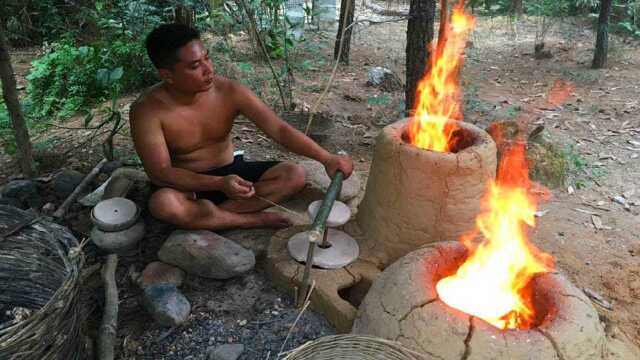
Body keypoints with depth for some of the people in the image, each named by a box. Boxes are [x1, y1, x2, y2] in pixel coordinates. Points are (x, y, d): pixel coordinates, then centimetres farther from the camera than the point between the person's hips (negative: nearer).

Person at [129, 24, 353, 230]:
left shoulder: (230, 92, -14)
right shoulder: (148, 110, -20)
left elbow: (279, 129, -18)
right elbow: (160, 172, -22)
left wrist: (326, 158, -31)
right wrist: (219, 184, -36)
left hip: (230, 173, 3)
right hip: (187, 185, -2)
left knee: (294, 175, -16)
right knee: (162, 203, -37)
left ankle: (203, 217, -20)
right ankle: (255, 220, -18)